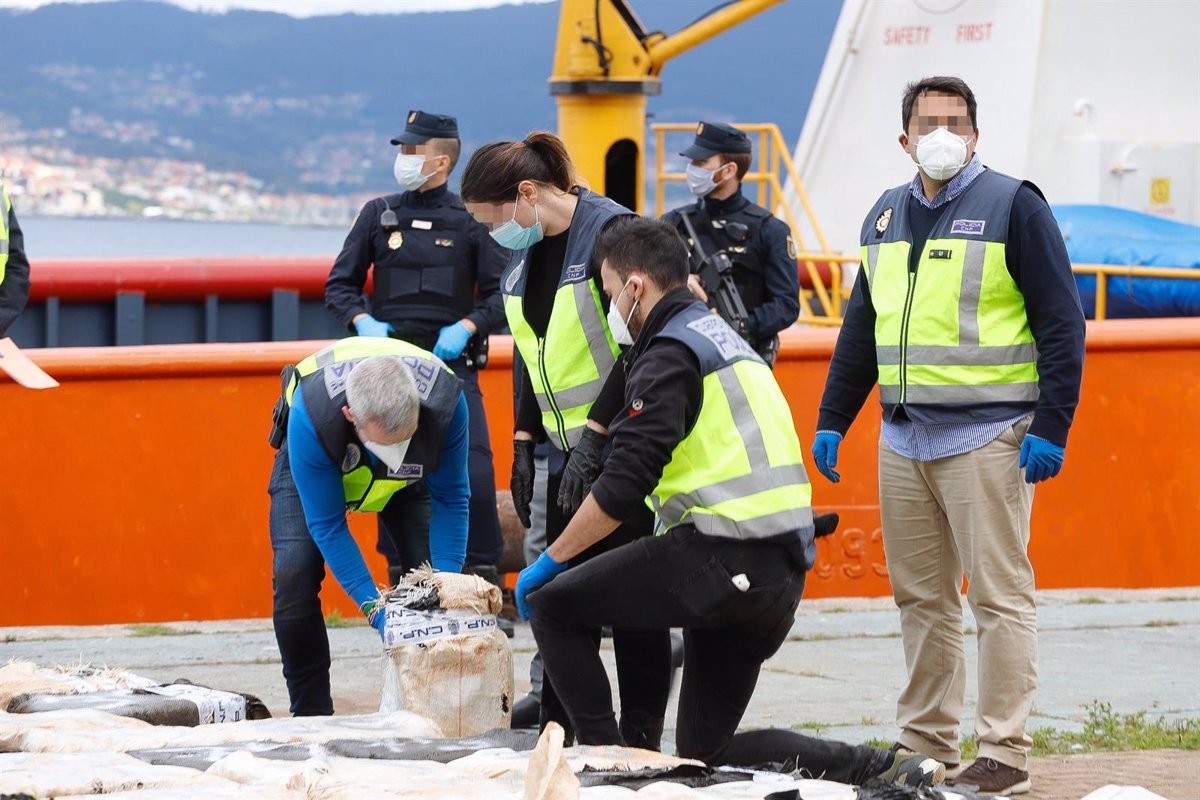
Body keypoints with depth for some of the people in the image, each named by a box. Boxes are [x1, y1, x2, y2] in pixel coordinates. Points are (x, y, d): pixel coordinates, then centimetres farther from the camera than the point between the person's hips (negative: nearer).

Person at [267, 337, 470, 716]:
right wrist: (373, 606, -38)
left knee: (429, 567, -15)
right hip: (311, 460, -2)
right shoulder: (312, 415, -44)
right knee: (294, 572, -20)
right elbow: (326, 524, -33)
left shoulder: (445, 401, -39)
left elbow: (451, 499, -22)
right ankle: (310, 713, -9)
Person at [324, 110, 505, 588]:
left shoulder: (471, 220, 4)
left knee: (474, 473, -13)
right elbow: (340, 285, 14)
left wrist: (466, 326, -12)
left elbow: (501, 295, 5)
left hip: (452, 364, -2)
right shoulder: (380, 214, 10)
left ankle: (483, 576, -2)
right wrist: (363, 321, -4)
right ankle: (404, 580, 12)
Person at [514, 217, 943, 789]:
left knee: (551, 605, 2)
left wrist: (551, 561, -6)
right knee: (707, 751, 15)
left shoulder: (670, 354, -8)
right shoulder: (725, 340, 23)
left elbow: (623, 488, -15)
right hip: (783, 573, 9)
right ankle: (880, 770, 2)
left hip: (721, 560, -9)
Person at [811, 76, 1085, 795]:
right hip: (904, 439, 6)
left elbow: (1062, 323, -6)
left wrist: (1050, 428, -13)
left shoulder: (1012, 206, -3)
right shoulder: (888, 216, 15)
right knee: (922, 599, 9)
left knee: (999, 595, -6)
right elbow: (862, 327, 24)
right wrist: (833, 420, 17)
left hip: (987, 436, -6)